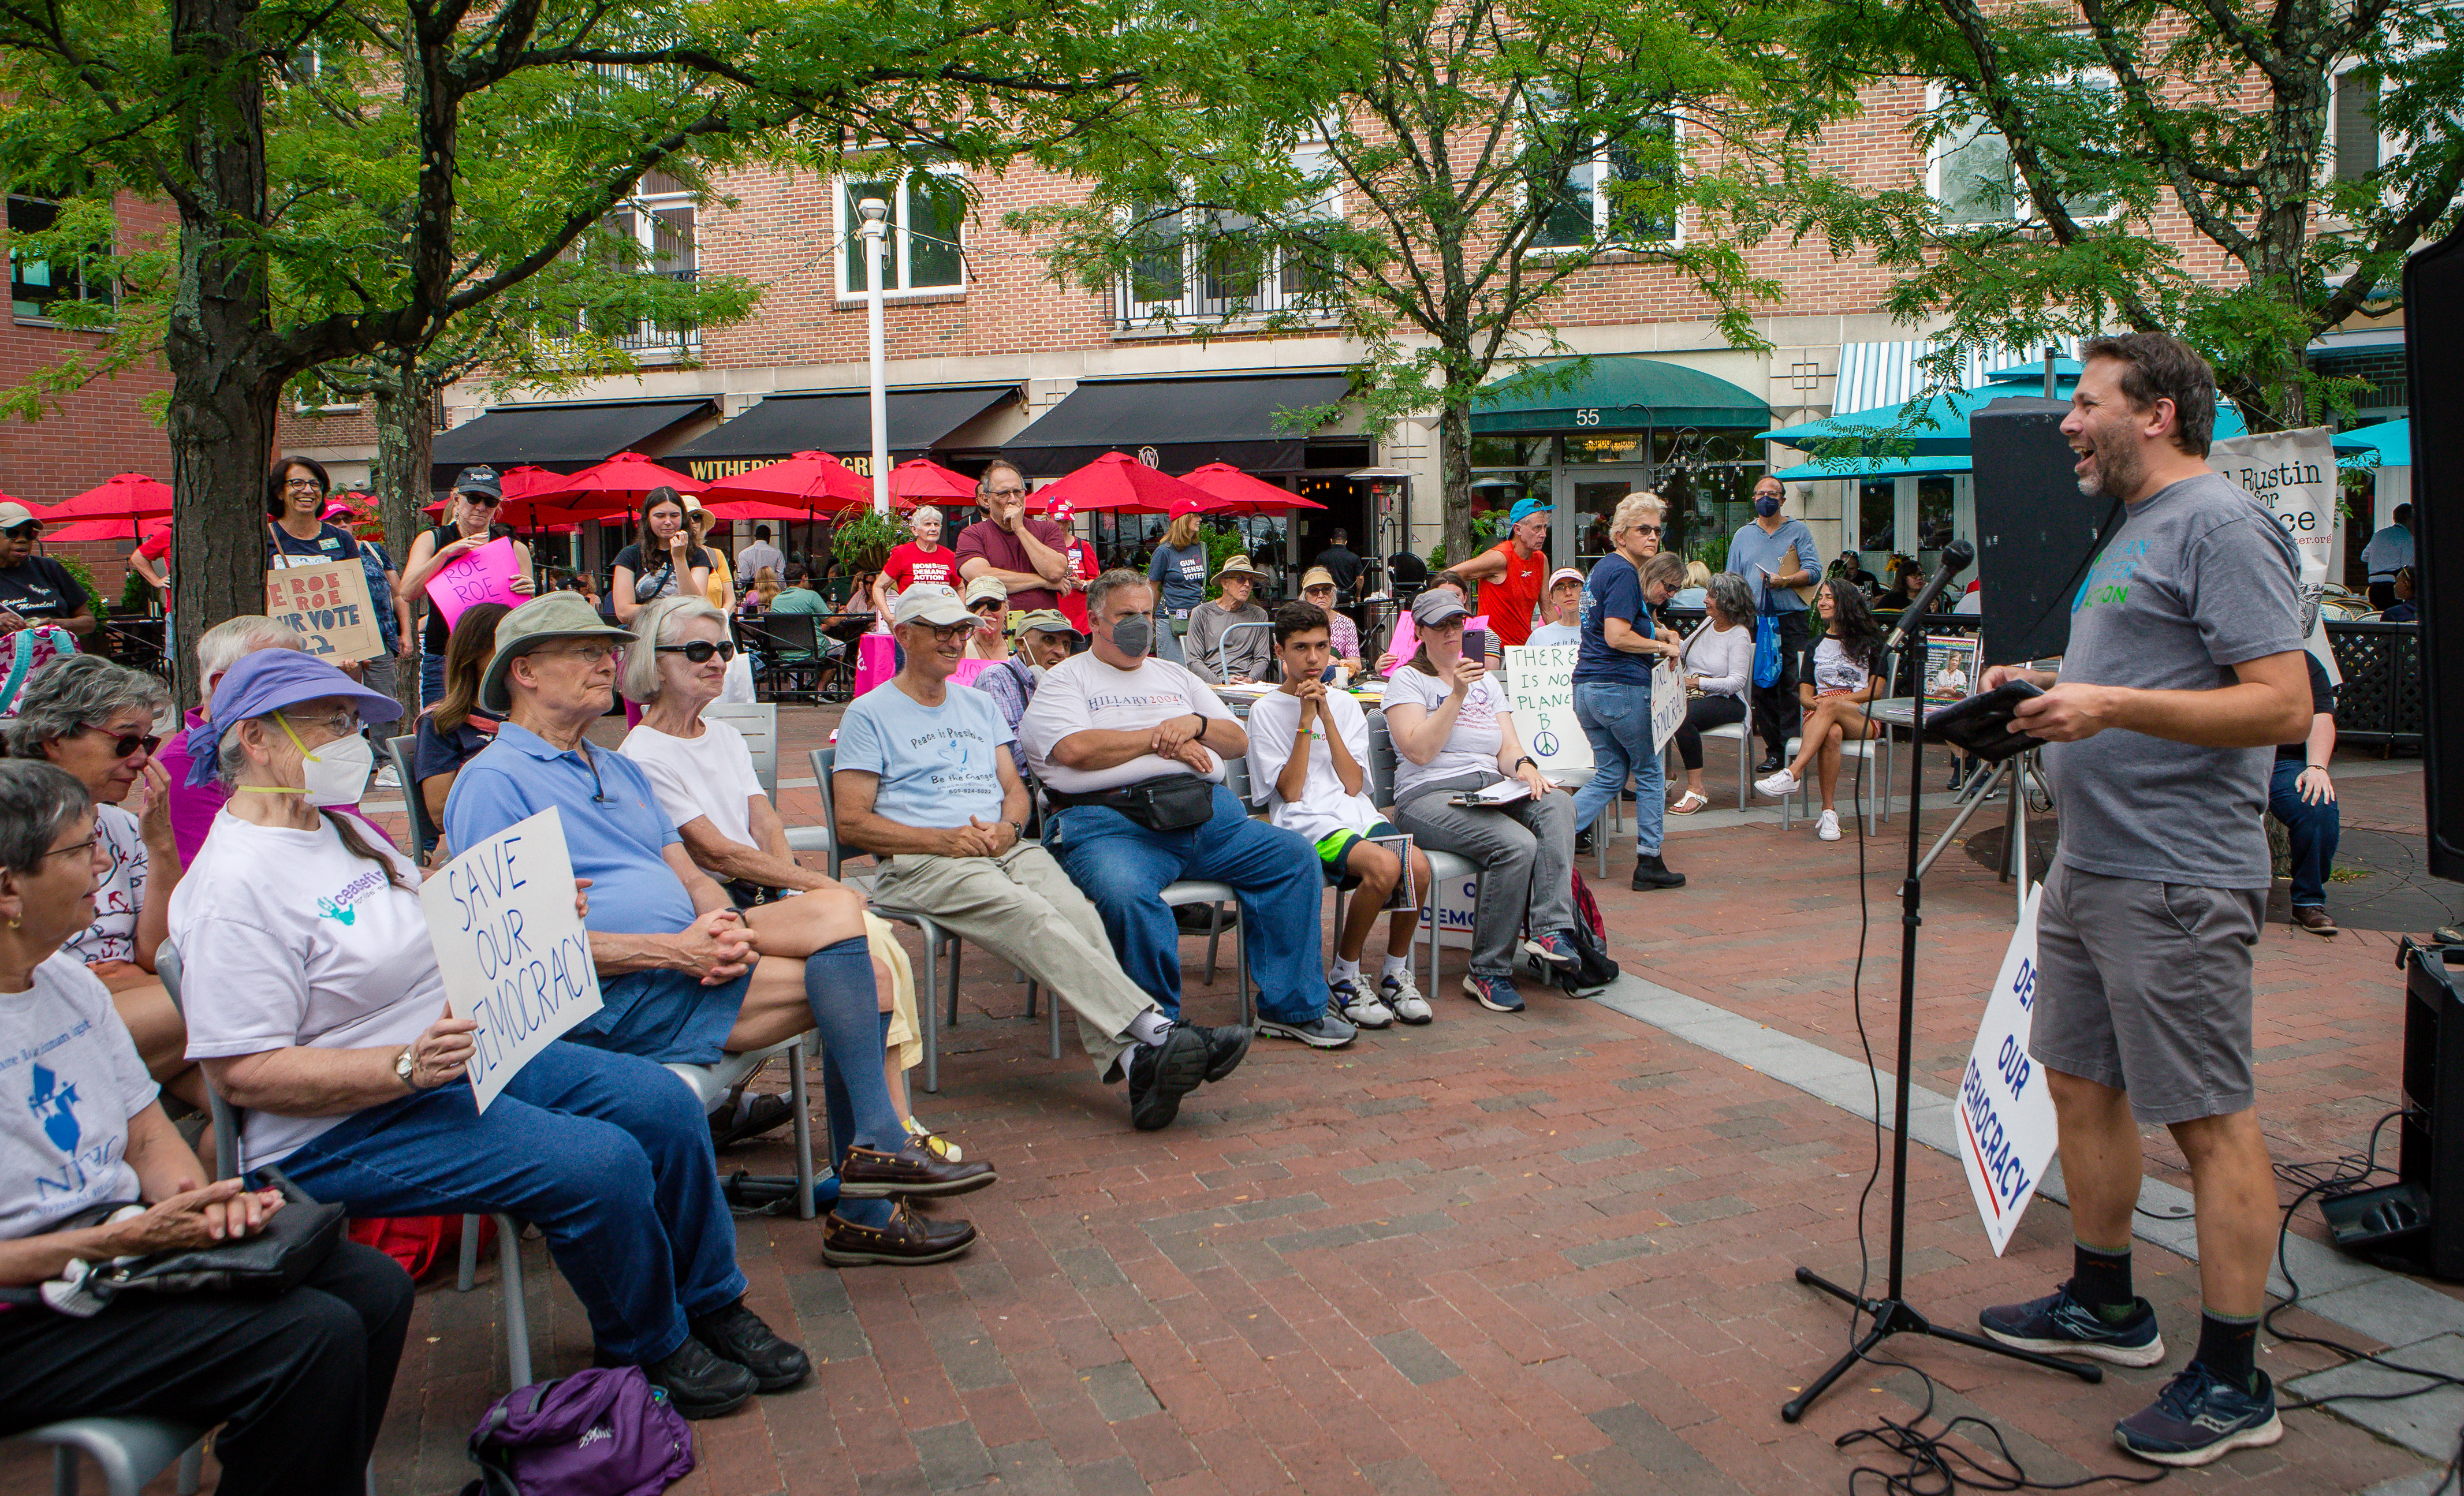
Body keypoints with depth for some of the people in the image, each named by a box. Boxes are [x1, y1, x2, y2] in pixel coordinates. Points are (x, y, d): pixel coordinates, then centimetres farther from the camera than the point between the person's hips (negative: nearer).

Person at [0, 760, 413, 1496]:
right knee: (314, 1338, -25)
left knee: (375, 1289, -7)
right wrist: (121, 1240, -25)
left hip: (123, 1244, 9)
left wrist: (198, 1199, -6)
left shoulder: (71, 981, 12)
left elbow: (148, 1137, 15)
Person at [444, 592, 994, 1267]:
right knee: (852, 980, -19)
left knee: (838, 909, -15)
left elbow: (691, 876, 18)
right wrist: (671, 952, -20)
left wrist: (723, 924, -8)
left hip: (686, 953, 8)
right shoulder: (492, 783, -4)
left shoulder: (620, 771, 25)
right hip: (615, 999, -8)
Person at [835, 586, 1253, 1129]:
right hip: (923, 863, -5)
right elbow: (853, 822, 0)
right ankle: (1154, 1030, -48)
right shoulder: (869, 714, 9)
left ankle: (1132, 1061, -49)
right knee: (1032, 918, -34)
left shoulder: (981, 706, 27)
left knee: (1077, 911, -29)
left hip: (1008, 849, 5)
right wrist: (945, 839, -12)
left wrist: (1006, 828, -3)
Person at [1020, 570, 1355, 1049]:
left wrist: (1195, 724, 1)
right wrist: (1161, 739, 1)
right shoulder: (1066, 679, 12)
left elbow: (1238, 741, 24)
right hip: (1109, 819, -5)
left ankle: (1290, 1008, -6)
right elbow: (1077, 749, -8)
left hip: (1207, 811, 5)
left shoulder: (1176, 677, 30)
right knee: (1127, 894, -38)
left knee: (1294, 856, -13)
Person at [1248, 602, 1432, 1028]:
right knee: (1384, 865, -33)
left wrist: (1326, 714, -3)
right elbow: (1290, 791, -6)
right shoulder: (1266, 710, 5)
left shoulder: (1345, 704, 17)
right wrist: (1306, 718, -6)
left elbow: (1354, 784, 3)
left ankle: (1396, 975, -4)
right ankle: (1344, 977, -11)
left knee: (1418, 865, -27)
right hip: (1306, 822, -4)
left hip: (1357, 813, 4)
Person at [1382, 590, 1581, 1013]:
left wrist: (1524, 766, -9)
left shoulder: (1485, 680, 25)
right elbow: (1419, 751, -10)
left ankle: (1551, 930, -35)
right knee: (1517, 844, -32)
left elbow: (1509, 747, 15)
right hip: (1429, 798, -6)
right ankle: (1488, 973, -22)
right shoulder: (1407, 681, 6)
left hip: (1491, 790, 6)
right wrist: (1456, 694, -13)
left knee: (1558, 805, -27)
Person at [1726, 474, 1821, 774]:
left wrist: (1784, 581, -16)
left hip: (1792, 620, -3)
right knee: (1762, 687, 2)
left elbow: (1813, 570, 0)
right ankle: (1774, 749, 8)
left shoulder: (1798, 531, 9)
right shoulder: (1743, 535, 17)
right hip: (1755, 620, 3)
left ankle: (1793, 747, -5)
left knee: (1794, 687, -8)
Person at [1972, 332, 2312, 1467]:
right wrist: (2046, 687, 10)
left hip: (2178, 879, -10)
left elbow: (2285, 704, -20)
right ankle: (2105, 1305, 34)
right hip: (2090, 864, 10)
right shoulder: (2135, 532, 18)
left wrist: (2112, 707, -25)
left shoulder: (2221, 527, -13)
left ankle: (2233, 1383, 8)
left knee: (2209, 1119, -2)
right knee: (2083, 1083, 17)